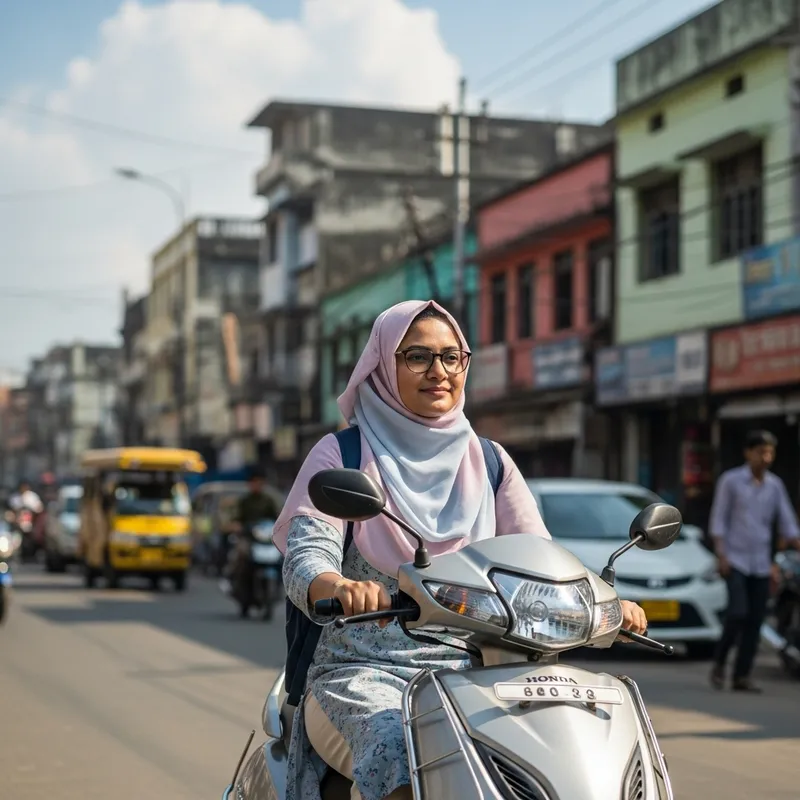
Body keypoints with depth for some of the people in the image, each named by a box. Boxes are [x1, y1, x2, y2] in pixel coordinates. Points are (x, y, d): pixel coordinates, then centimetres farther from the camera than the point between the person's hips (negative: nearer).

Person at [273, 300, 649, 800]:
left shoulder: (490, 461, 14)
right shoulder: (341, 456, 3)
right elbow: (305, 557, -12)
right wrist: (340, 586, -36)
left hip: (470, 673, 3)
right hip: (363, 671, -3)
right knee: (399, 757, -36)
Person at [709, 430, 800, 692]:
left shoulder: (775, 485, 9)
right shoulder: (731, 481, -1)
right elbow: (718, 520, -2)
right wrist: (721, 556, -10)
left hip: (761, 564, 4)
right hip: (736, 561, -4)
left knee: (755, 621, 1)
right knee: (738, 612, -16)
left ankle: (742, 675, 8)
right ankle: (719, 663, 4)